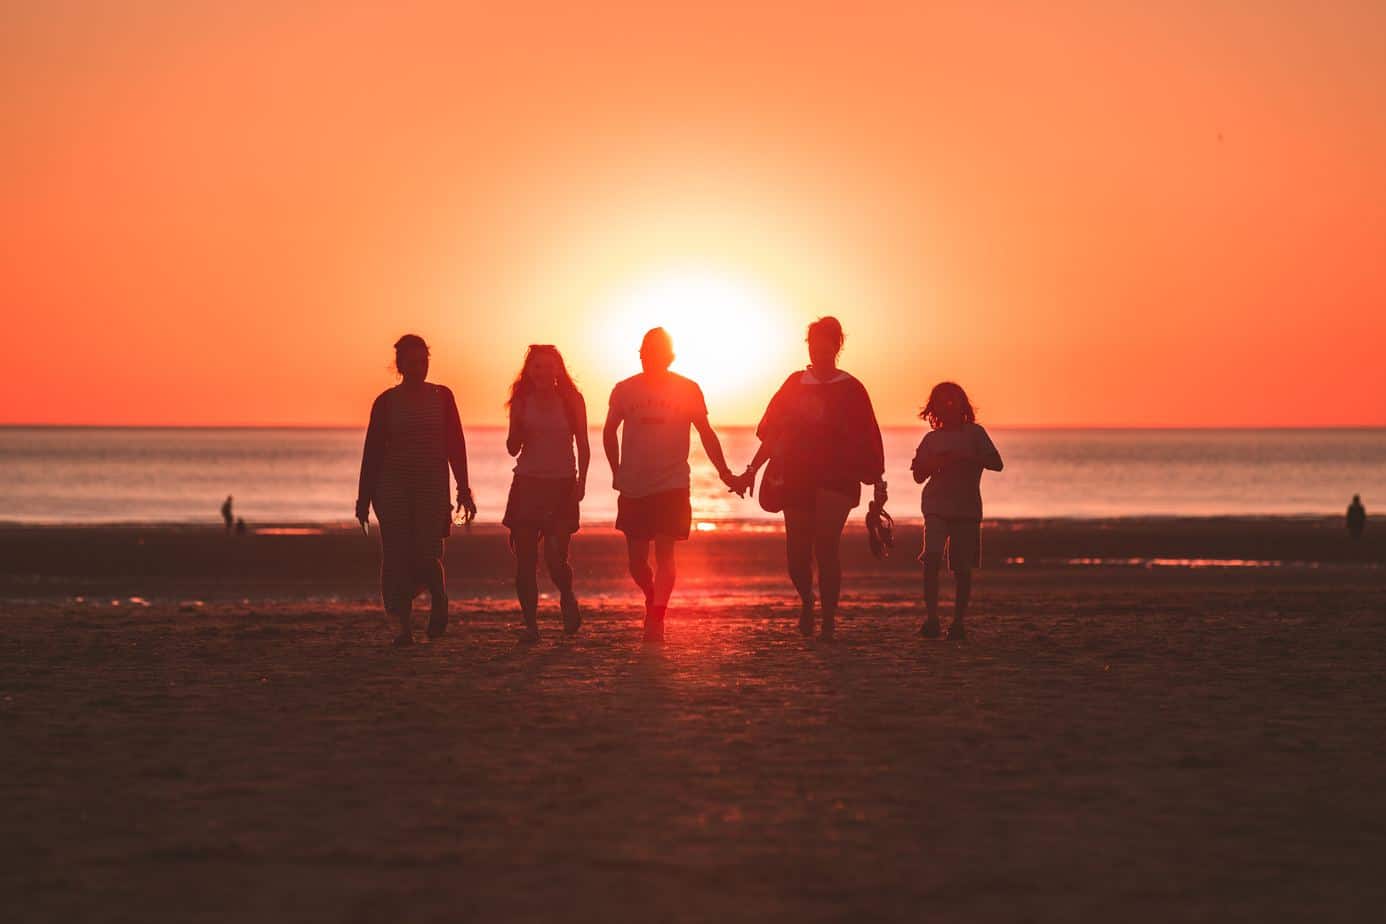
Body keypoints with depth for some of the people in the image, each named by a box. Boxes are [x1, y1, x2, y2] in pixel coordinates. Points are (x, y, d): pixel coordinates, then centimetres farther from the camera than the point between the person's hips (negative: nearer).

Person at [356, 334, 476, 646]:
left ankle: (439, 601, 19)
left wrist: (463, 491, 2)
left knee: (426, 555, -12)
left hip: (432, 487, 0)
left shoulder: (442, 397, 6)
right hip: (393, 488, 0)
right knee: (397, 558, -3)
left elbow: (455, 446, 7)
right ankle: (403, 625, 6)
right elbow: (372, 451, 3)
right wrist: (365, 497, 1)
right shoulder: (386, 401, 2)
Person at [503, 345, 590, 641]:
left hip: (562, 486, -2)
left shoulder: (571, 400, 2)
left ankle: (567, 597, 19)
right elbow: (513, 448, 8)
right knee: (525, 559, -4)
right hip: (527, 483, 2)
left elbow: (583, 445, 5)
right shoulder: (522, 401, 6)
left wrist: (581, 481, -6)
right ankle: (530, 623, 4)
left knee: (556, 558, -12)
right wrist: (517, 425, -11)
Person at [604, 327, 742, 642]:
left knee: (664, 553, -12)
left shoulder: (688, 390, -1)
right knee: (636, 560, 6)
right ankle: (653, 600, 33)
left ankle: (656, 619, -12)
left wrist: (724, 473, -1)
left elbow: (706, 433, 5)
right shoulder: (625, 390, 2)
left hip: (672, 485, -2)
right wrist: (617, 473, 14)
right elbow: (609, 432, 16)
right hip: (633, 487, 2)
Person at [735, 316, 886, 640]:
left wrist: (878, 484, -1)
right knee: (797, 552, 2)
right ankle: (807, 601, 30)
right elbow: (772, 432, 14)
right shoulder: (796, 384, 11)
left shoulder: (850, 389, 2)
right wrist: (752, 470, 8)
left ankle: (829, 618, -7)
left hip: (837, 477, -3)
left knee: (826, 546, -15)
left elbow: (868, 441, 2)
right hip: (797, 477, 3)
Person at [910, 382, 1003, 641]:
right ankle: (931, 618, -16)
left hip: (967, 507, -1)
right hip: (936, 507, 1)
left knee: (962, 568, -1)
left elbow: (996, 463, -4)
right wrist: (934, 464, -7)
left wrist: (965, 457, -17)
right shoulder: (931, 439, 12)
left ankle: (959, 621, 8)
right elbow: (919, 476, 13)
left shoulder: (974, 433, 5)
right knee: (932, 559, -16)